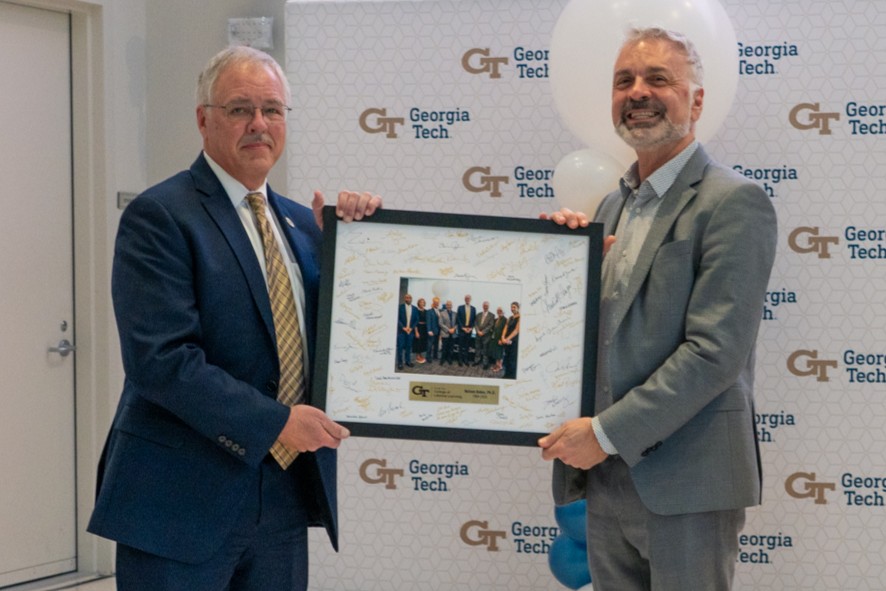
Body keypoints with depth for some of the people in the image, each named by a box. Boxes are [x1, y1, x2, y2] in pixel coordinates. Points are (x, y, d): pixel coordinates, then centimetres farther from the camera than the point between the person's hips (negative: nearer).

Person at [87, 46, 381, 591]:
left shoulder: (301, 222, 13)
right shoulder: (160, 216, -9)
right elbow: (160, 359, -19)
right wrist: (275, 421, -21)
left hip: (285, 498, 7)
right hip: (183, 501, -6)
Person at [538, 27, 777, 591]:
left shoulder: (734, 202, -10)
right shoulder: (614, 205, 15)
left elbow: (715, 351, -18)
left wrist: (608, 432, -18)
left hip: (684, 481, -7)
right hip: (607, 475, 7)